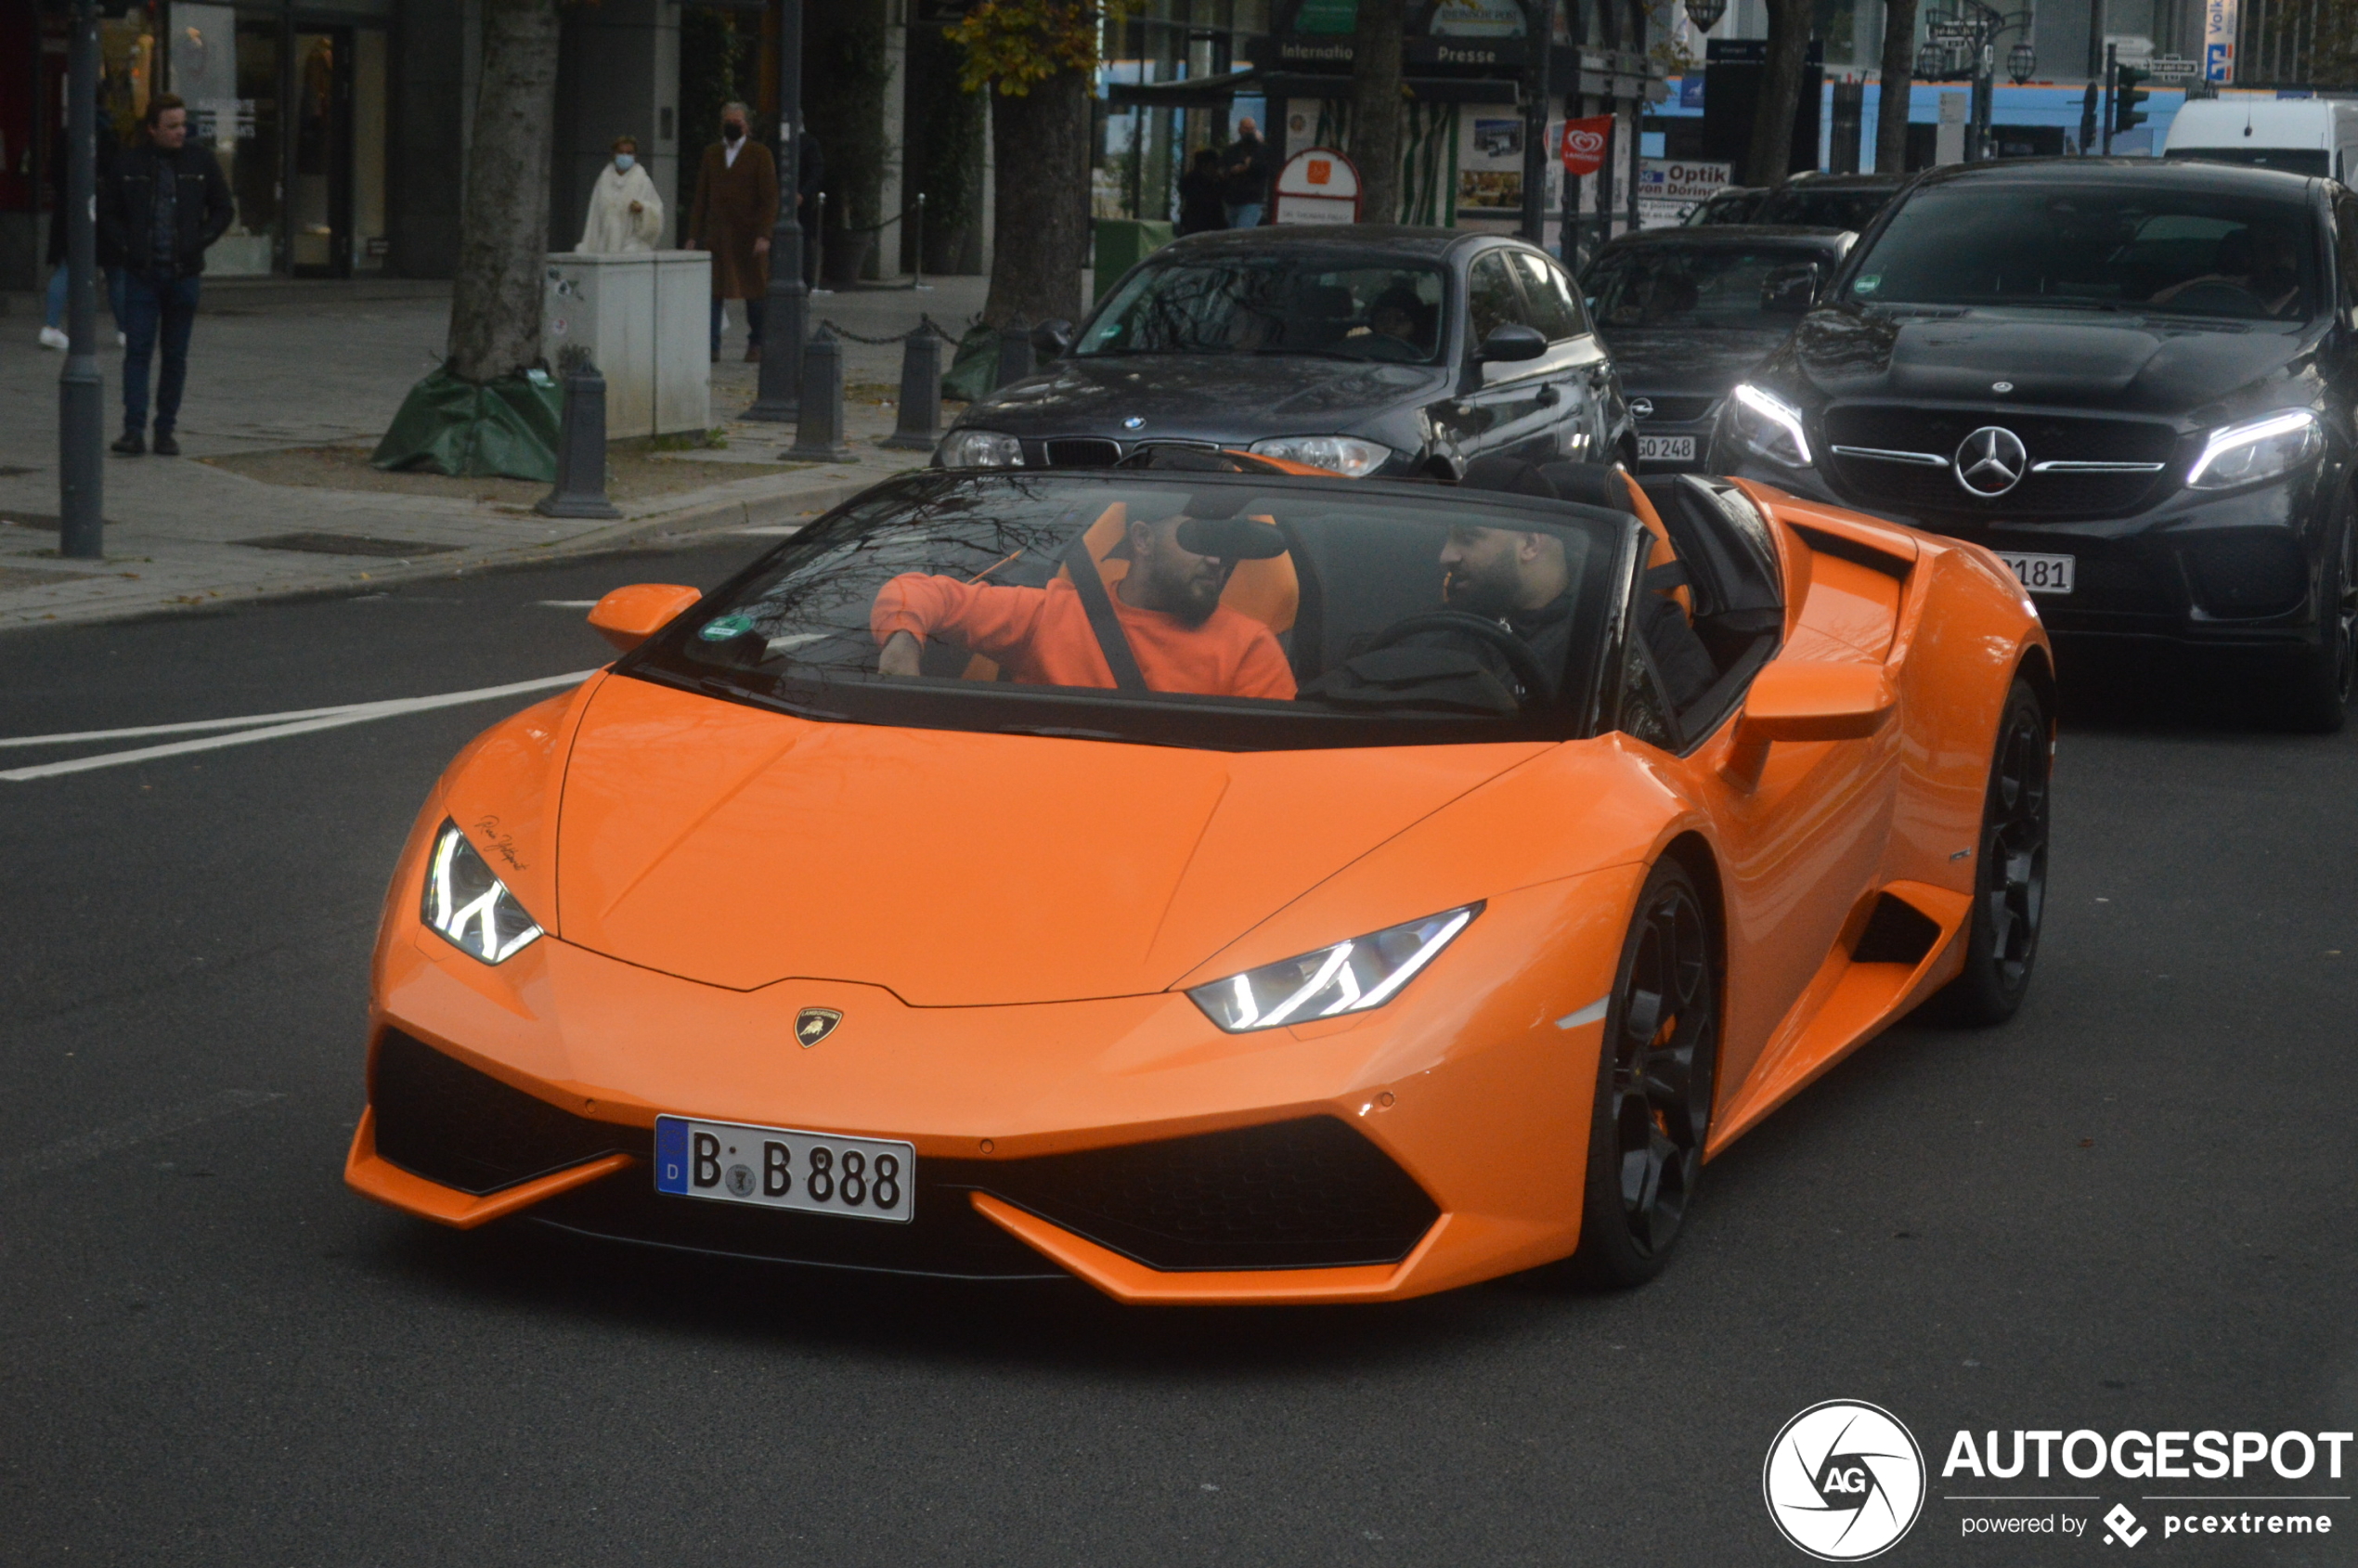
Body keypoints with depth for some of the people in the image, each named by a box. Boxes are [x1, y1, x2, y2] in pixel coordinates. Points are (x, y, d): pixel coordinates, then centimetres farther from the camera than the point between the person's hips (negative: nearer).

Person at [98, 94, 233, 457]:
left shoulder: (200, 161, 3)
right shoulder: (129, 163, 1)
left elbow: (224, 209, 9)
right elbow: (107, 213, 9)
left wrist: (199, 242, -3)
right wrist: (123, 248, -5)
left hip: (183, 274, 1)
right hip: (141, 273, -1)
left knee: (176, 355, 5)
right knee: (137, 350, -7)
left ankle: (166, 430, 12)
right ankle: (134, 431, -9)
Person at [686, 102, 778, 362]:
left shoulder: (760, 154, 1)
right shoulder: (711, 154, 12)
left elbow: (770, 199, -4)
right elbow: (701, 197, 13)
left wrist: (764, 235, -14)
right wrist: (694, 235, 7)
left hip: (749, 235, -3)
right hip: (716, 236, 3)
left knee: (756, 291, 4)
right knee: (713, 289, -6)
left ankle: (756, 345, 16)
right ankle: (711, 346, -7)